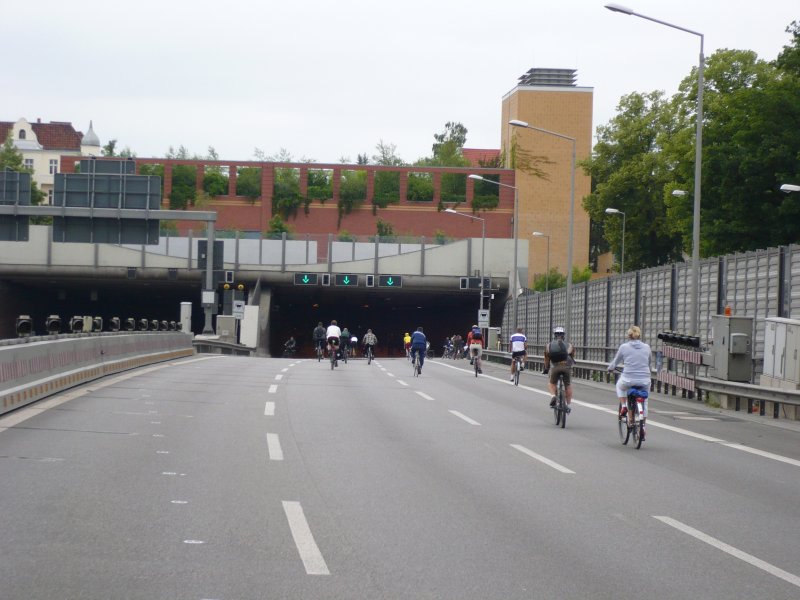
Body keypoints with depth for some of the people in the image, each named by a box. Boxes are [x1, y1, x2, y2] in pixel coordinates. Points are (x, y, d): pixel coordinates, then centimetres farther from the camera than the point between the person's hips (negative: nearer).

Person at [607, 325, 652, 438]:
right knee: (644, 402, 23)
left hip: (628, 380, -2)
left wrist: (610, 368, 32)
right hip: (644, 381, 2)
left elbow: (615, 362, 10)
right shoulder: (647, 347, 5)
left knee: (620, 385, 33)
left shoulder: (624, 347, -2)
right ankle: (643, 427, 23)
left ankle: (624, 406, 17)